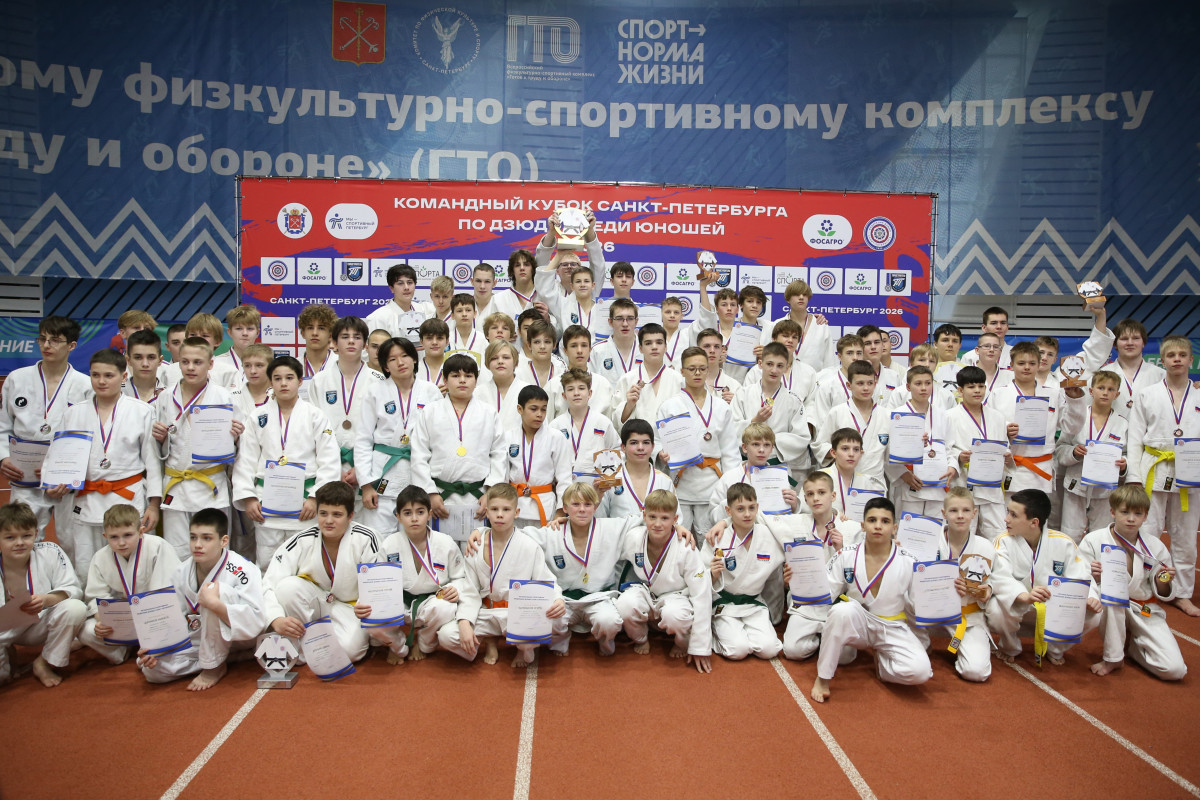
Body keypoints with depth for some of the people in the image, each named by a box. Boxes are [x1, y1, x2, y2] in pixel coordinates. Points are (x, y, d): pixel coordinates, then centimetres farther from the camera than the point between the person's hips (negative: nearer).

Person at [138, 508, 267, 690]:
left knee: (217, 589, -33)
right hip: (203, 638, 6)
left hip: (242, 639, -6)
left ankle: (214, 667, -15)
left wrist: (215, 604, -43)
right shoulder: (182, 571, -6)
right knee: (153, 669, -13)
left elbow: (256, 622, -33)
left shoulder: (241, 570, -25)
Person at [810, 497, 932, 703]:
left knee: (920, 671, -28)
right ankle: (823, 678, -20)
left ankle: (880, 662, 8)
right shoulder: (847, 556, -7)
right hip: (856, 624, 0)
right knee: (842, 611, -37)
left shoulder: (908, 563, -8)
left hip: (892, 630, 0)